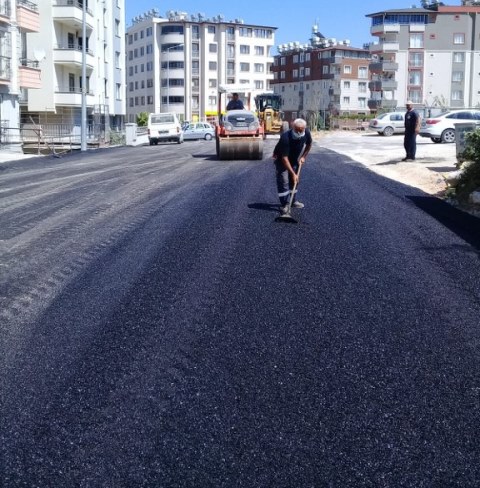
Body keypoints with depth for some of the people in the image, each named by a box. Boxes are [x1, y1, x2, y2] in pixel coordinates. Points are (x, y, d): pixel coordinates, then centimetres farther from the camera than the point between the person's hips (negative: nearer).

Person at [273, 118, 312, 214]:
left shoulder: (306, 133, -22)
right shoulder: (285, 137, -39)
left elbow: (309, 145, 4)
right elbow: (284, 158, -37)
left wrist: (303, 156, -4)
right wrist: (293, 174, -38)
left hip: (295, 159, 6)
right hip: (281, 159, -6)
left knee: (294, 180, 9)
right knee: (283, 181, -12)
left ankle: (293, 201, 22)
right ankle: (284, 204, -8)